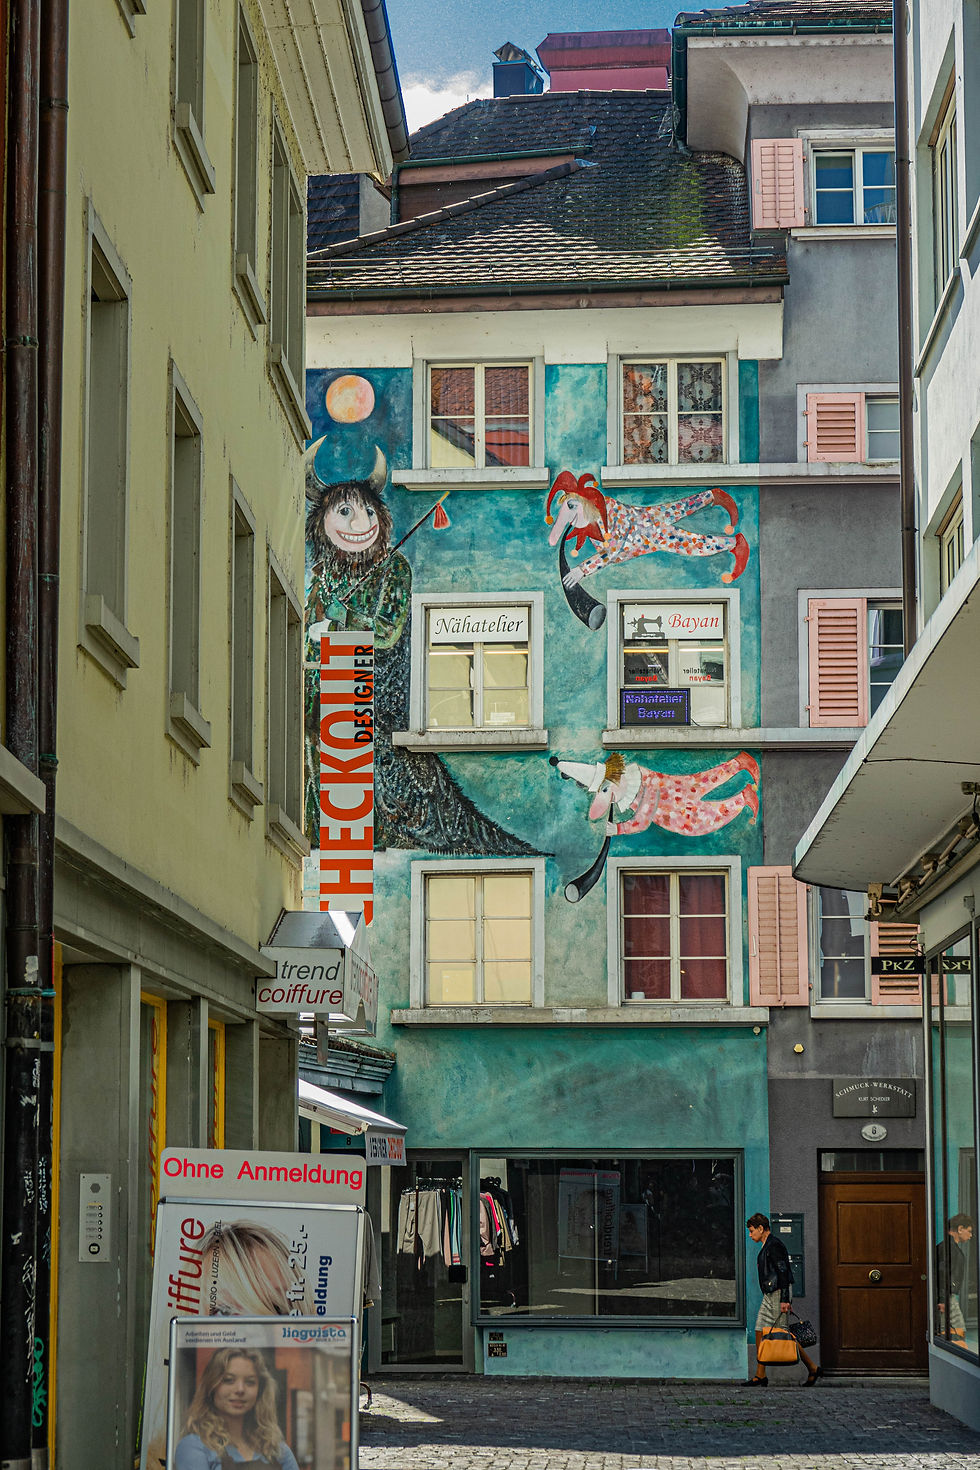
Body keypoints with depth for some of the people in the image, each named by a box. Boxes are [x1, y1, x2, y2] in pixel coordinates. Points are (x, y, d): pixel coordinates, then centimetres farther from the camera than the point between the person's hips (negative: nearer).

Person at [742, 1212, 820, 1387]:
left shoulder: (774, 1245, -12)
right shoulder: (766, 1246, 19)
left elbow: (783, 1272, -19)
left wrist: (785, 1299, -23)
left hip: (779, 1294, -10)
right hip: (769, 1296, 10)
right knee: (760, 1332, 4)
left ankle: (812, 1368, 2)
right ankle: (760, 1376, 4)